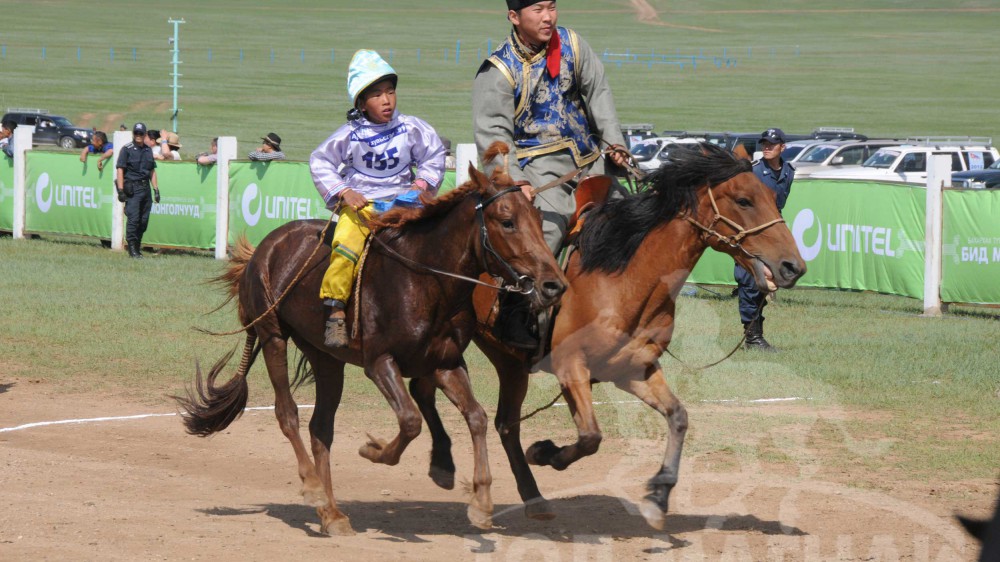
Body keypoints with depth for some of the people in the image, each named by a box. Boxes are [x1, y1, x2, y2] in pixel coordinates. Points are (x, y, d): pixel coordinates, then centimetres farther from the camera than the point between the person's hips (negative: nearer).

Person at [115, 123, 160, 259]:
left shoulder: (148, 150, 15)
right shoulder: (127, 149, -3)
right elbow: (120, 170, -7)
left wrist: (156, 189, 14)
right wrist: (121, 190, -13)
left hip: (146, 187, 6)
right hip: (132, 189, -6)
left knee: (144, 221, 7)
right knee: (133, 219, -10)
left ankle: (137, 248, 16)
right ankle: (132, 249, -7)